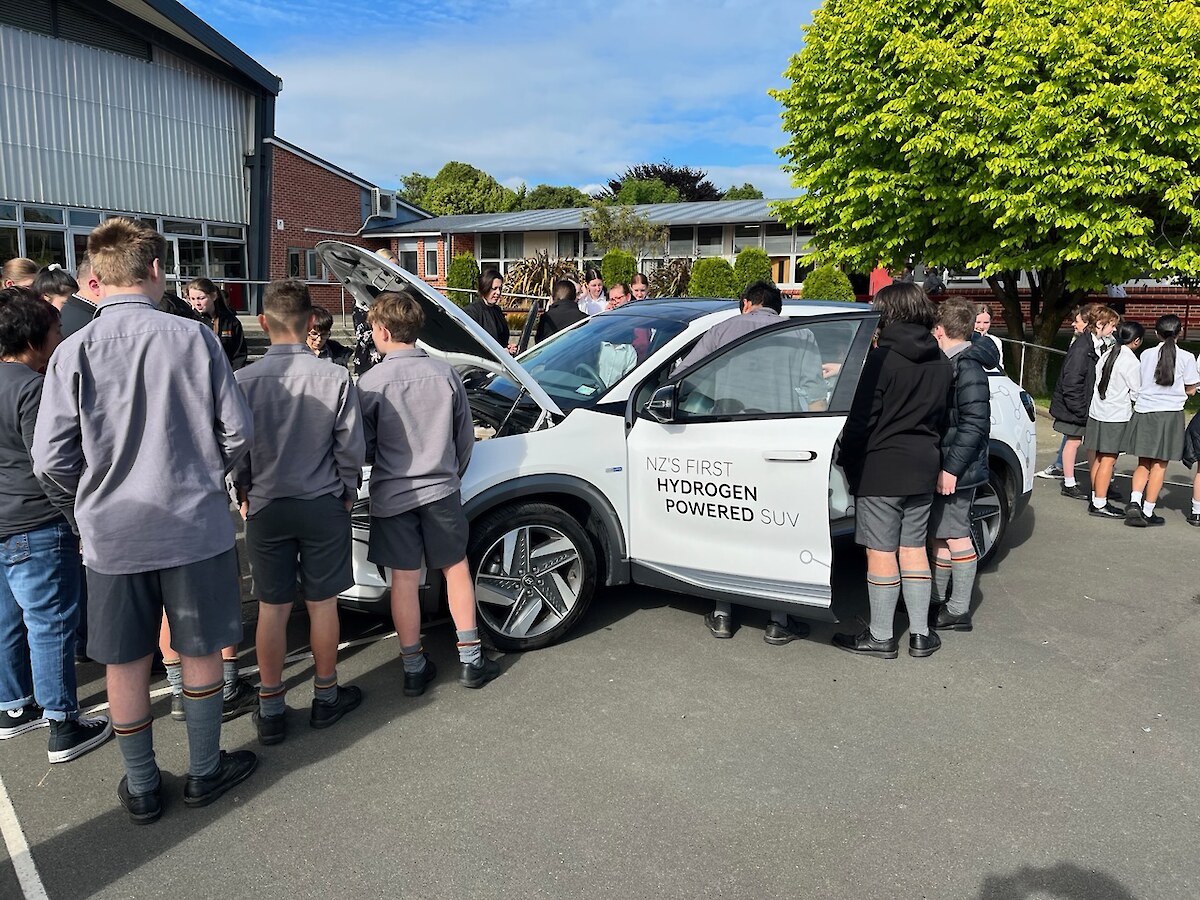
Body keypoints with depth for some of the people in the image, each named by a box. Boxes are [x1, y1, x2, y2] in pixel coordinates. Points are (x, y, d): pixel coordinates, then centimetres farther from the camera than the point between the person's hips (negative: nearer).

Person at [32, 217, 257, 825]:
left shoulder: (73, 353, -7)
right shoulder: (194, 338, -10)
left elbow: (51, 461, -6)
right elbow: (237, 433, -7)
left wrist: (100, 494, 14)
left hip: (112, 531, 1)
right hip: (195, 523, -1)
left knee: (126, 663, 16)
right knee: (201, 651, 16)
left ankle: (141, 788, 30)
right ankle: (205, 772, 30)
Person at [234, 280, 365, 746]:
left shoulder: (243, 381, -10)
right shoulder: (335, 379, -13)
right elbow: (351, 449, -8)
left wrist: (244, 495, 15)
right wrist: (347, 493, 9)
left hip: (266, 508, 1)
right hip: (323, 506, -1)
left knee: (272, 607, 11)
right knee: (322, 603, 12)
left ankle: (270, 708, 22)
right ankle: (326, 697, 27)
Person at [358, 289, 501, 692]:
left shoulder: (371, 383, -12)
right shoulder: (446, 375, -2)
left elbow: (362, 448, -6)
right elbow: (465, 438, 5)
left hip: (392, 494, -2)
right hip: (440, 490, 2)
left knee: (404, 579, 7)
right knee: (456, 568, 14)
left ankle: (414, 668, 18)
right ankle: (471, 660, 19)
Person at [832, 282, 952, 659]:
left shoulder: (883, 358, -15)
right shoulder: (941, 362, 9)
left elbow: (862, 419, -15)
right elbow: (941, 418, 15)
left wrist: (847, 460, -4)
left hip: (881, 469, -7)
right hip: (923, 469, 7)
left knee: (881, 551, 1)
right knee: (914, 548, 15)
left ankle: (881, 636, 10)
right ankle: (920, 634, 21)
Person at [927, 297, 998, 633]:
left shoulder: (967, 368, -17)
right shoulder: (952, 363, 10)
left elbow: (975, 425, -21)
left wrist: (952, 468, -21)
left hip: (956, 470, -9)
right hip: (944, 466, 9)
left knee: (955, 535, -1)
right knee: (939, 533, 16)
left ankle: (958, 611, 10)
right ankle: (937, 600, 29)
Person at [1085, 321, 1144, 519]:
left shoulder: (1107, 354, 7)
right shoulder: (1131, 362, -12)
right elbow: (1136, 393, -8)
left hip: (1097, 412, 7)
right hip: (1116, 416, -7)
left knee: (1098, 458, 13)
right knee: (1108, 460, -4)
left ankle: (1095, 498, 19)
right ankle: (1099, 505, -1)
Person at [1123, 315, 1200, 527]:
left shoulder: (1146, 354, 2)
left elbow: (1139, 384, 6)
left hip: (1144, 412, 3)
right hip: (1169, 413, -2)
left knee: (1144, 463, 14)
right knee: (1159, 465, 6)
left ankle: (1134, 501, -4)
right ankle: (1148, 511, 8)